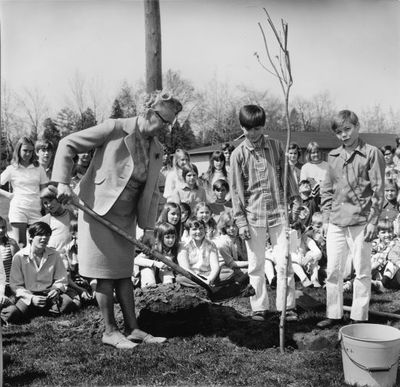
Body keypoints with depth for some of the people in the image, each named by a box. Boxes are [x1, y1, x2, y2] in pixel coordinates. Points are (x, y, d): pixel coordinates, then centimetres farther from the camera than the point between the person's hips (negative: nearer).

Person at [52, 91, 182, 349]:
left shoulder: (157, 150, 5)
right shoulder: (114, 129, -14)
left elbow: (152, 192, 10)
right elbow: (67, 145, -10)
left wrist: (149, 228, 2)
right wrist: (63, 182, -19)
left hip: (126, 217, 6)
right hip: (98, 211, -6)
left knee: (124, 273, 11)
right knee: (106, 274, 0)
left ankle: (132, 329, 17)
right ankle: (110, 331, 10)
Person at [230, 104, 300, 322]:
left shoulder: (275, 146, 5)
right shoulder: (238, 154, 0)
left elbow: (286, 175, 12)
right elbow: (236, 189, -1)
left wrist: (295, 201, 6)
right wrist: (241, 220, -5)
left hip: (278, 212, 1)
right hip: (254, 215, -1)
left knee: (285, 263, 0)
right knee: (256, 265, 6)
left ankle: (287, 306, 10)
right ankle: (259, 307, 17)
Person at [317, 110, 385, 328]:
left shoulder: (372, 153, -3)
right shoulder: (333, 156, 12)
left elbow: (378, 189, -6)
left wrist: (373, 221, -10)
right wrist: (326, 218, 10)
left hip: (360, 222, -5)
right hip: (336, 223, 5)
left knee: (362, 272, 4)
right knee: (333, 270, 8)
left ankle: (359, 317, 14)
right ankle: (333, 314, 19)